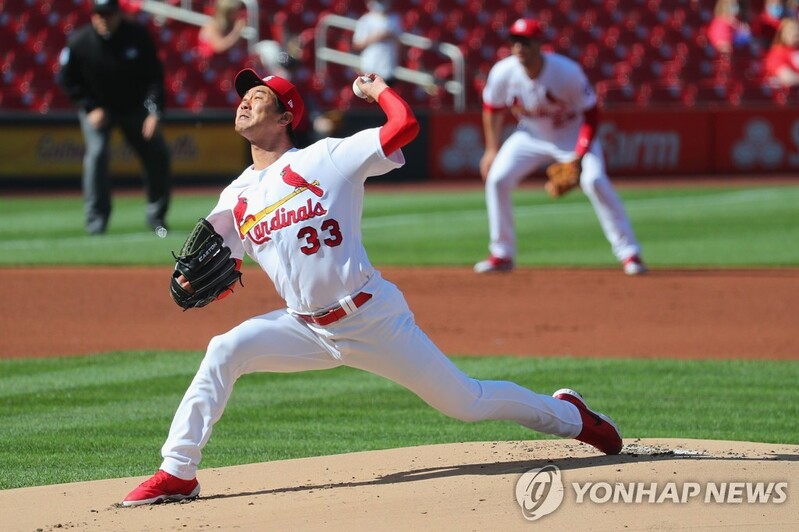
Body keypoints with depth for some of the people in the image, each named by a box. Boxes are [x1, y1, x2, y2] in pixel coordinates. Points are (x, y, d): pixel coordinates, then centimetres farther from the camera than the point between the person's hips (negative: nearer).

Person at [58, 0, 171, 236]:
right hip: (97, 108, -2)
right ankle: (96, 218, -12)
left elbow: (155, 75, -12)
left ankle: (157, 216, 14)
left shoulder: (138, 35, -18)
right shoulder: (79, 42, -20)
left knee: (158, 154, -3)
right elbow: (67, 81, -6)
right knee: (97, 152, -21)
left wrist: (154, 111, -22)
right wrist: (90, 108, -15)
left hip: (135, 107, 2)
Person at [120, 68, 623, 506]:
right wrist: (195, 283, -12)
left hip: (373, 320, -4)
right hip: (305, 328, 4)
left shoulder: (327, 158, -7)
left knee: (464, 401, 2)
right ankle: (178, 473, -14)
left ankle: (568, 414, 26)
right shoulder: (236, 198, 9)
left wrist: (378, 89, 1)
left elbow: (406, 125, -17)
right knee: (224, 352, -18)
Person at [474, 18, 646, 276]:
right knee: (496, 179, -10)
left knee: (595, 181, -25)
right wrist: (492, 150, 1)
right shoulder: (503, 73, -20)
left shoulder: (567, 72, -30)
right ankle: (501, 255, 5)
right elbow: (492, 108, 0)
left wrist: (579, 156, -29)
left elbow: (591, 114, -21)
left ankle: (629, 253, -17)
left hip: (573, 134, -4)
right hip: (531, 135, 4)